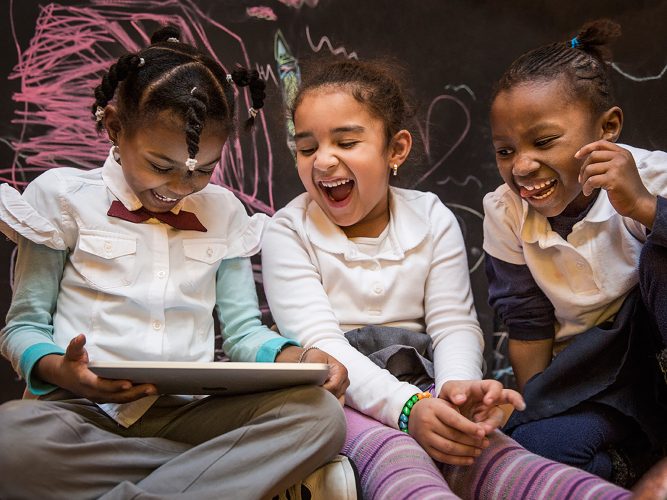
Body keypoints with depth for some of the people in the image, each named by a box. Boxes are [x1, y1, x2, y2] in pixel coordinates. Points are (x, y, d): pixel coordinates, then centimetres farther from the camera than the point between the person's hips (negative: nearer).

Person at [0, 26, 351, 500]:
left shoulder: (223, 212, 15)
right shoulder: (65, 196, 6)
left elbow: (242, 328, 15)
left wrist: (291, 357, -8)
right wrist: (57, 369, -17)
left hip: (187, 412, 3)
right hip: (82, 408, -2)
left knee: (319, 414, -25)